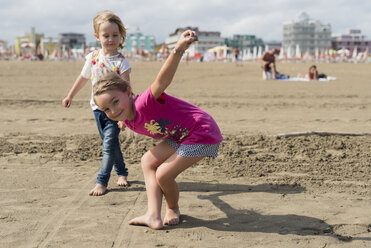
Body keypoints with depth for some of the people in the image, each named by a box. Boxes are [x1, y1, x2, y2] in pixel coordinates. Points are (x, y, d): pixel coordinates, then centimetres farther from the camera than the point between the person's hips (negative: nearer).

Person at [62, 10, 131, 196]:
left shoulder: (121, 62, -14)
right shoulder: (93, 58, -2)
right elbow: (83, 78, 15)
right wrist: (70, 96, 22)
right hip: (98, 108, 5)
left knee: (109, 144, -7)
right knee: (111, 143, 14)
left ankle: (102, 181, 2)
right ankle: (122, 172, 32)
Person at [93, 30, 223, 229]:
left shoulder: (144, 103, -27)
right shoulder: (131, 123, 1)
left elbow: (162, 81, -44)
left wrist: (178, 50, -55)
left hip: (203, 133, -9)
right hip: (180, 137, 9)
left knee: (163, 175, -9)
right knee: (148, 161, 6)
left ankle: (173, 209, 22)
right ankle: (153, 216, 5)